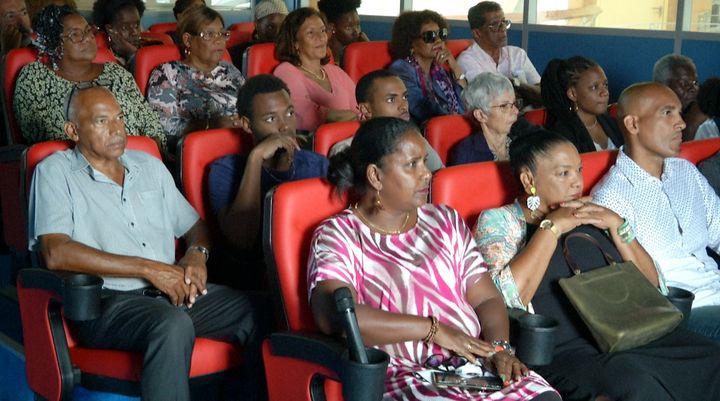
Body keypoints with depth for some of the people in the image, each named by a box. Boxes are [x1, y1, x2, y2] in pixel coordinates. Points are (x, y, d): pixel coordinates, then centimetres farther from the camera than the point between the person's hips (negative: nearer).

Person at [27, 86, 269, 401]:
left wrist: (196, 254, 0)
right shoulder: (54, 172, 2)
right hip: (107, 301, -6)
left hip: (171, 291, 6)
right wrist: (148, 268, -14)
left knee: (259, 312, -17)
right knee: (174, 325, -37)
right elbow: (56, 253, -12)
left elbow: (194, 226, 27)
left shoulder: (149, 165, 21)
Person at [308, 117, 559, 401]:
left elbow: (486, 299, 16)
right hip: (399, 377, -5)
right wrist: (433, 329, -14)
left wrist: (499, 347, -6)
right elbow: (333, 315, -17)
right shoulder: (337, 235, 1)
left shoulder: (445, 221, 19)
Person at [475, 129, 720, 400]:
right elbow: (506, 299, -13)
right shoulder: (498, 221, 5)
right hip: (566, 350, -6)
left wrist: (616, 225, 4)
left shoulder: (589, 216, 20)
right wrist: (551, 228, -8)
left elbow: (653, 286, 17)